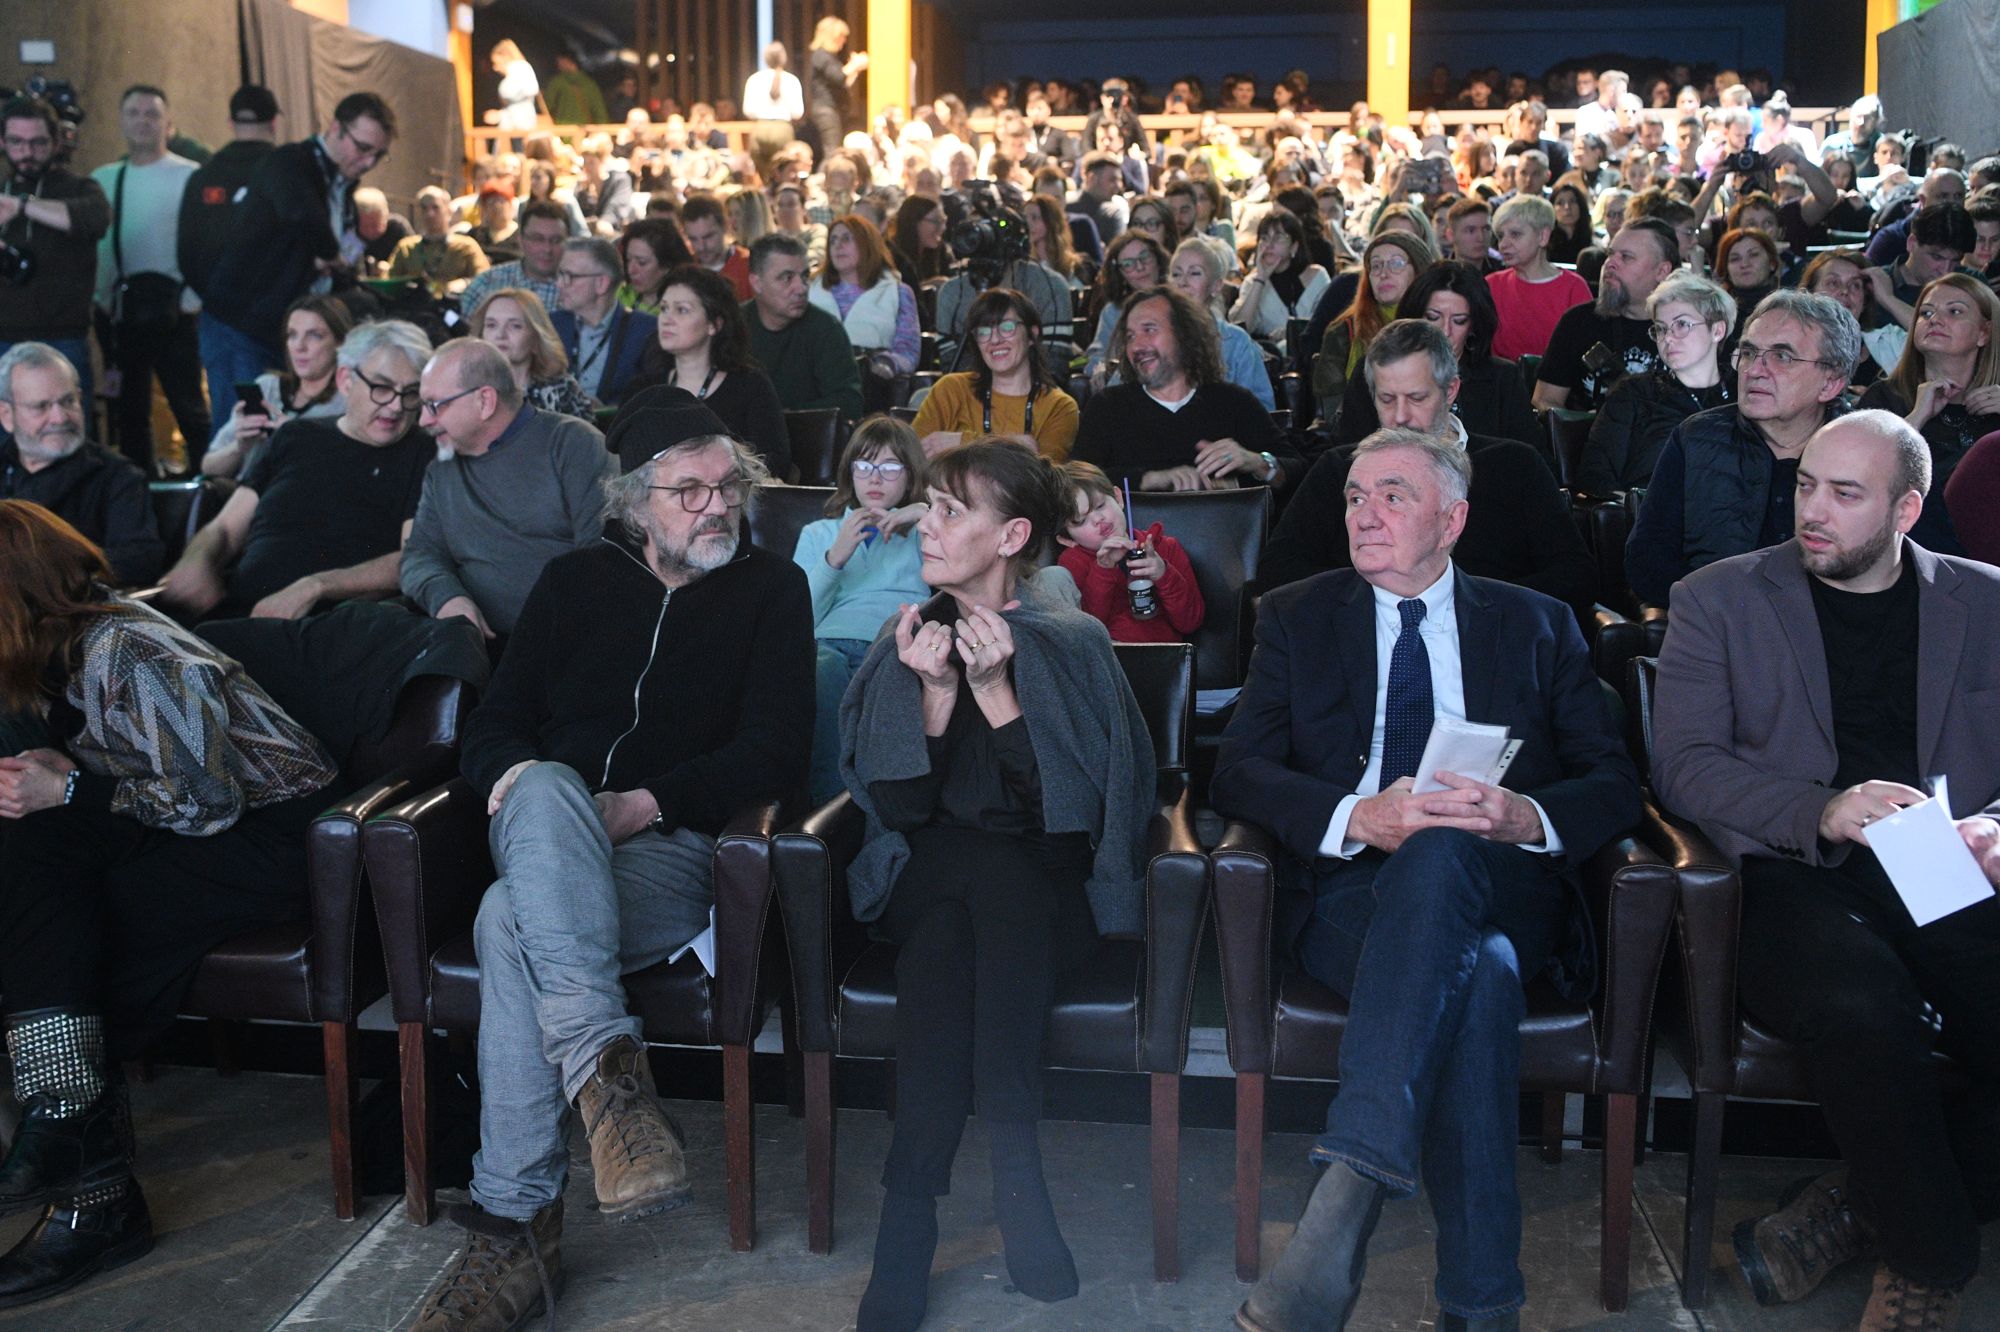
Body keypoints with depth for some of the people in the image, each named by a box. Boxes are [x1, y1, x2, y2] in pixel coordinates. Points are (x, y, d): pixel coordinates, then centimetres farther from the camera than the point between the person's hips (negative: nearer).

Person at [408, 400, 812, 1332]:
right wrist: (514, 776, -11)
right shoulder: (574, 582, 19)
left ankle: (516, 1222, -30)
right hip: (544, 836, 3)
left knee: (511, 923, -32)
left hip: (674, 844, -3)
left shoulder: (771, 589, 10)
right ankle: (607, 1062, -44)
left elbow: (774, 751, -2)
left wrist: (644, 803, -13)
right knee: (545, 788, -35)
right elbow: (493, 727, 14)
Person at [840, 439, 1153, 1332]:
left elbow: (1074, 810, -11)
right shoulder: (909, 644, 7)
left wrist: (995, 690, -18)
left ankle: (913, 1207, -34)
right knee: (970, 865, -34)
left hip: (1046, 896, -2)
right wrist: (936, 692, -14)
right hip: (923, 882, 2)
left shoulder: (1073, 645, -1)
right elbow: (898, 808, -2)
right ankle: (1015, 1174, -35)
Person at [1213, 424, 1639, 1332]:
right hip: (1347, 889, 0)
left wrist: (1528, 817, -14)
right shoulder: (1296, 619, 18)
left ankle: (1346, 1192, -47)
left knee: (1441, 852, -38)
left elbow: (1615, 783, 10)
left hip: (1498, 885, 0)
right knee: (1478, 971, -36)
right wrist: (1356, 817, -17)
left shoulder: (1537, 626, 19)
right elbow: (1237, 772, 3)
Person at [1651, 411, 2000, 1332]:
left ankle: (1857, 1209, -4)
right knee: (1865, 1012, -34)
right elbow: (1682, 763, 1)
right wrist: (1821, 812, -14)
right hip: (1801, 881, -2)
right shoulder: (1719, 599, 11)